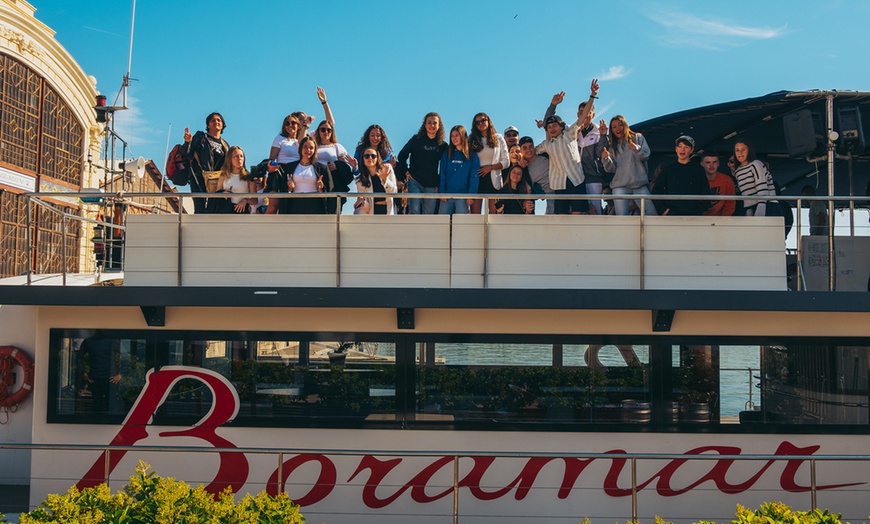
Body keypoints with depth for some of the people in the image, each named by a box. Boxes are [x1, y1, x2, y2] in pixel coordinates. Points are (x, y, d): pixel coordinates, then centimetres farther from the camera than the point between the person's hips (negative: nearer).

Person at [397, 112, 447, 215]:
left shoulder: (442, 145, 7)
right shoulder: (417, 139, 3)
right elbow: (402, 155, 6)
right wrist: (406, 172, -1)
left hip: (432, 186, 2)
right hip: (415, 182, -2)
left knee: (428, 216, 4)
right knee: (414, 212, -9)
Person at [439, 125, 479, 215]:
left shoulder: (472, 156, 5)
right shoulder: (446, 154, 11)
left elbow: (474, 176, -1)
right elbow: (442, 174, 6)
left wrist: (471, 195, -11)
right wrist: (441, 192, -5)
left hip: (463, 195, -2)